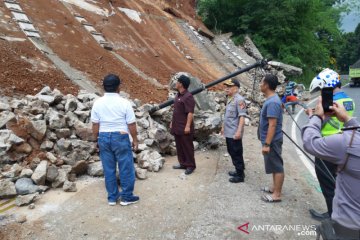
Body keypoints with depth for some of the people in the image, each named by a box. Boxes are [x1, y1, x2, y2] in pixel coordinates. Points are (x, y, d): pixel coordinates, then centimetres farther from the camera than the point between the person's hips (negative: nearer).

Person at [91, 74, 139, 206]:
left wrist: (98, 139, 14)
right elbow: (131, 124, -10)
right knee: (126, 167, 9)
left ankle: (112, 197, 25)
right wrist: (135, 139, 2)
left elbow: (95, 125, 1)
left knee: (108, 168, 13)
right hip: (120, 137, -4)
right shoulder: (124, 103, -12)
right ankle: (126, 197, 19)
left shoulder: (97, 103, -2)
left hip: (103, 137, 4)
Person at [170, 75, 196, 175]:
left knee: (187, 146, 1)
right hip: (177, 126, 9)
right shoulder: (178, 95, 12)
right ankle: (182, 163, 27)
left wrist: (188, 126, -23)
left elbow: (190, 113, -21)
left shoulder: (188, 96, -17)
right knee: (179, 146, 15)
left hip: (184, 127, -9)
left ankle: (190, 165, 13)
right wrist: (172, 122, 20)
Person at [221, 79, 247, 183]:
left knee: (237, 154, 0)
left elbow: (242, 117, -23)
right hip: (228, 132, 10)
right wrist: (223, 127, 25)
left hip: (234, 133, -9)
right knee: (232, 152, 18)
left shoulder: (239, 100, -17)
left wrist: (239, 131, -27)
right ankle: (239, 171, 32)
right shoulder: (230, 99, 13)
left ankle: (240, 175, 13)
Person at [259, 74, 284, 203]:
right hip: (271, 140, 10)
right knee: (274, 166, 19)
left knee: (277, 167, 0)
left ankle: (277, 194, 11)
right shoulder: (271, 99, 9)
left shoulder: (272, 102, -23)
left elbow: (272, 125, -26)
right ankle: (274, 187, 33)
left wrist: (267, 144, -24)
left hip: (272, 141, -10)